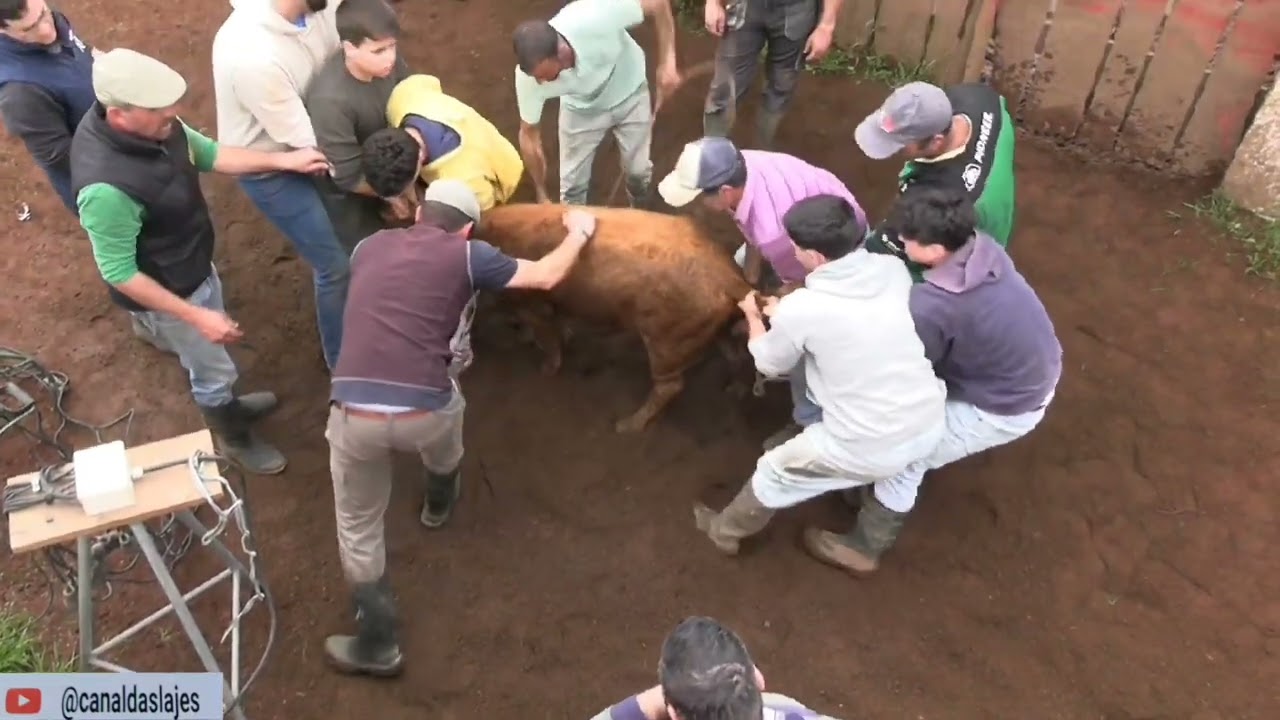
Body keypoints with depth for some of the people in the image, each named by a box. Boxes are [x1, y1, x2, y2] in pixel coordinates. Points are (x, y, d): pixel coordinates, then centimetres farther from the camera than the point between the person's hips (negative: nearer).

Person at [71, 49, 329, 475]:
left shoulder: (153, 124, -17)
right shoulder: (106, 188, -40)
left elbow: (208, 154, 1)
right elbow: (119, 274, -28)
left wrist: (283, 161, -9)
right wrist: (195, 316, -26)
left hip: (194, 265, 7)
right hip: (166, 291, -7)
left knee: (207, 354, 31)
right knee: (213, 368, 16)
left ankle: (227, 406, 60)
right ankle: (235, 439, 45)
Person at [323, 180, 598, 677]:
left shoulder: (369, 247, 17)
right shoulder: (466, 255, 6)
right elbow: (547, 277, 16)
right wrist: (579, 232, 34)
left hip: (354, 413, 2)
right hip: (424, 411, -1)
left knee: (358, 529, 23)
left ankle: (376, 646, 32)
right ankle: (439, 502, 63)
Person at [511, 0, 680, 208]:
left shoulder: (594, 18, -44)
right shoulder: (528, 74, -34)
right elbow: (529, 134, -16)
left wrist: (667, 61, -33)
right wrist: (541, 196, -9)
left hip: (629, 93, 0)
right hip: (582, 108, 1)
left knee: (638, 169, 10)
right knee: (572, 182, 4)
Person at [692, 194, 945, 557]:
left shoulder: (801, 308, -17)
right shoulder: (894, 269, -3)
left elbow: (770, 365, 4)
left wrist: (753, 317, 22)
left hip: (873, 451, -5)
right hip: (932, 424, 6)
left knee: (775, 471, 20)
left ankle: (725, 530, 45)